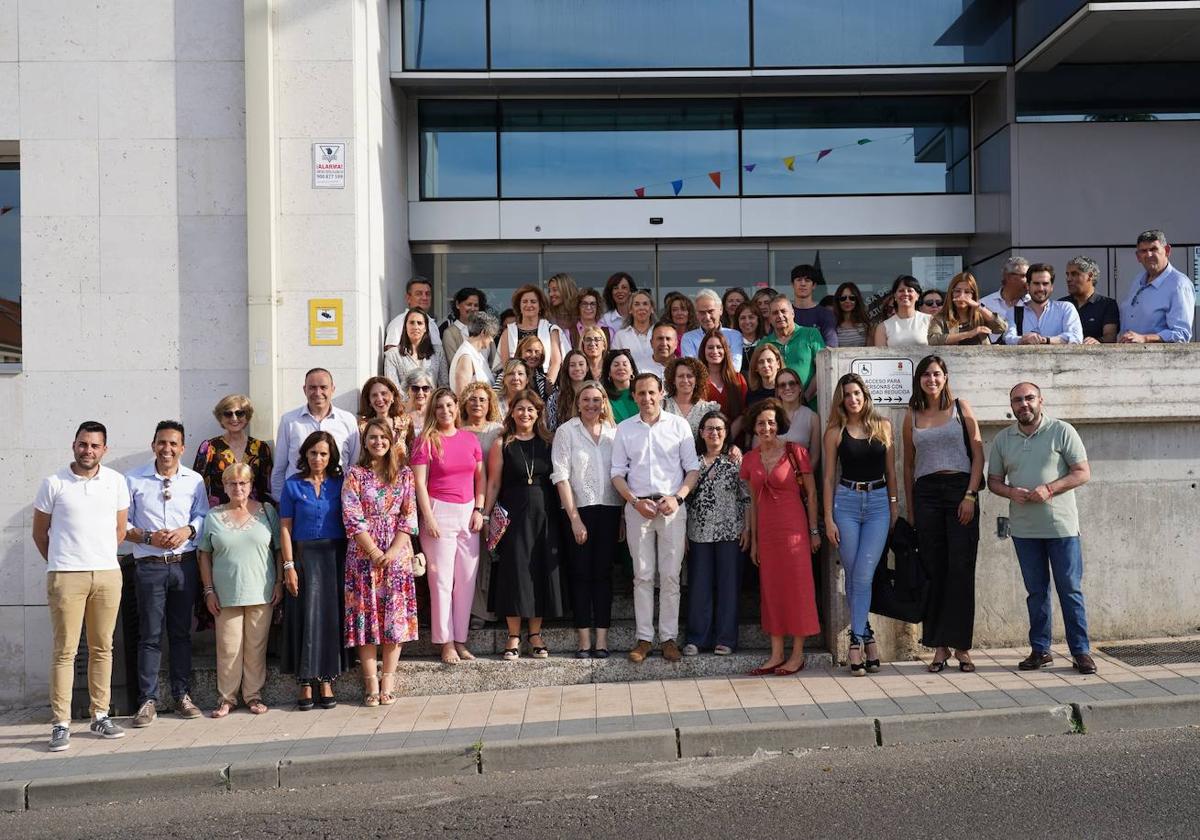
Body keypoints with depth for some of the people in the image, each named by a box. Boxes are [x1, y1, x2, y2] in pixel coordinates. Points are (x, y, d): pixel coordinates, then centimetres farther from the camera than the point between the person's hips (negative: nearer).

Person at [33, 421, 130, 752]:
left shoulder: (116, 481, 6)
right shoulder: (53, 483, 0)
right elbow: (39, 532, 9)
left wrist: (101, 557, 12)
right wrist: (59, 563, 10)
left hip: (108, 575, 3)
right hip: (65, 576, -2)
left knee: (102, 649, 8)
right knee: (64, 651, -2)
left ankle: (100, 715, 17)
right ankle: (60, 724, 1)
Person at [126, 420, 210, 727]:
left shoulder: (194, 480, 6)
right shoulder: (133, 480, 1)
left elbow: (203, 516, 8)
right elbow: (122, 524, 2)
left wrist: (188, 530, -12)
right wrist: (148, 537, -13)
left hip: (185, 564, 2)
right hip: (149, 566, -2)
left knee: (181, 632, 9)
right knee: (150, 635, -1)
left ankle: (182, 695, 17)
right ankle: (147, 700, 5)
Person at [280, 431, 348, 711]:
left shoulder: (339, 484, 5)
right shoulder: (293, 485, 2)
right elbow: (285, 528, 0)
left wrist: (350, 561, -4)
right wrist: (289, 566, -7)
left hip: (335, 556, 1)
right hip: (304, 556, -1)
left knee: (331, 615, 2)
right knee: (306, 616, -3)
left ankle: (327, 681, 9)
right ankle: (306, 683, 3)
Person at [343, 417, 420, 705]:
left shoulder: (404, 474, 7)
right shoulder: (354, 475, 2)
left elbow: (409, 517, 2)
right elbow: (352, 518, -5)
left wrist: (392, 552, -10)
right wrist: (375, 552, -12)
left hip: (397, 553, 1)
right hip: (363, 554, -1)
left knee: (395, 615, 0)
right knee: (366, 614, -2)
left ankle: (388, 680, 5)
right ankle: (370, 681, 2)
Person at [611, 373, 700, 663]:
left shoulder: (679, 425, 4)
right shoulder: (624, 429, 8)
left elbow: (693, 468, 4)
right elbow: (618, 473, 6)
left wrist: (677, 497, -10)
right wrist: (635, 502, -7)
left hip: (672, 507, -1)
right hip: (638, 507, 1)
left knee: (671, 576, 0)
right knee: (643, 576, 3)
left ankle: (669, 637, 6)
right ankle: (644, 638, 7)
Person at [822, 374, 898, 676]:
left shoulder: (883, 426, 7)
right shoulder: (835, 432, 4)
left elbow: (890, 470, 12)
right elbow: (829, 476, 4)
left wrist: (894, 504, 7)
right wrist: (828, 518, 0)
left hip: (879, 503, 0)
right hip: (846, 502, 0)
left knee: (863, 575, -8)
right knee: (853, 575, 1)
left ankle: (856, 640, -3)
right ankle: (867, 635, 13)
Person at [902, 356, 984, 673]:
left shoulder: (961, 408, 5)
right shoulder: (912, 416, 11)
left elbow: (978, 455, 1)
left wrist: (970, 495, -9)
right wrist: (910, 507, 10)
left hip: (960, 489, -2)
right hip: (926, 493, 2)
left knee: (961, 569, -5)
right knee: (934, 570, 1)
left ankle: (960, 645, 1)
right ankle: (939, 646, 6)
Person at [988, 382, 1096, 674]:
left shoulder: (1062, 431, -2)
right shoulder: (1002, 439, 8)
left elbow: (1083, 473, -5)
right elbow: (993, 480, 12)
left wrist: (1049, 489, -18)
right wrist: (1010, 492, -10)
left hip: (1061, 526, -3)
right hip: (1024, 528, 3)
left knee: (1070, 590, 0)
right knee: (1036, 590, 10)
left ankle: (1081, 651, 6)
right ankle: (1040, 650, 17)